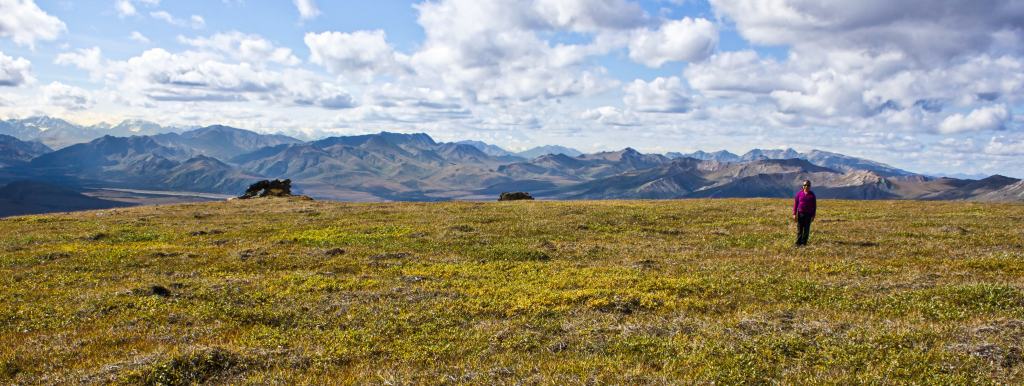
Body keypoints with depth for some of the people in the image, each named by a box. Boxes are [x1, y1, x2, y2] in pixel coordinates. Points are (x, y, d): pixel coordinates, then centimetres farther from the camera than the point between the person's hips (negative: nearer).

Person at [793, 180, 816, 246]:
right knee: (799, 229, 3)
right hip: (800, 213, 0)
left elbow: (814, 206, 6)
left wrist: (813, 216, 1)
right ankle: (798, 243, 8)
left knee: (806, 229, 2)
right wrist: (794, 214, -1)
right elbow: (795, 203, 3)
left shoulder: (812, 195, 3)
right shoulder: (799, 193, 2)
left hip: (808, 214, 0)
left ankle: (804, 243, 9)